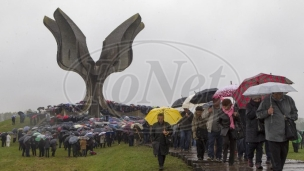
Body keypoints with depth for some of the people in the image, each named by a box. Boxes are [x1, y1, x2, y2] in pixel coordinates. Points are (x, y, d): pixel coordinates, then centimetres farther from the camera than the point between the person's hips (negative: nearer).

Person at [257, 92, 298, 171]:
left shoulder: (289, 100, 5)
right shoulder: (267, 100, -4)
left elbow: (294, 113, 16)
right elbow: (258, 114, 0)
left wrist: (289, 118, -4)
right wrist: (267, 112, -18)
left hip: (285, 134, 4)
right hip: (273, 135, -4)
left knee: (283, 154, 14)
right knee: (275, 156, -6)